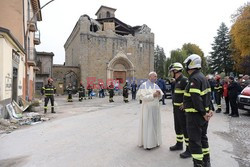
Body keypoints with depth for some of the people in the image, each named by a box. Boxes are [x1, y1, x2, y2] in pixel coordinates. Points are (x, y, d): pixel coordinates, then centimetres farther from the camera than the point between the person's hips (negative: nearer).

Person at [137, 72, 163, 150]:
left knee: (155, 124, 11)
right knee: (147, 125, 1)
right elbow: (143, 97, -17)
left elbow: (159, 97, 8)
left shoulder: (156, 86, 9)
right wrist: (153, 95, -20)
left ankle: (154, 140, 24)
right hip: (147, 108, -6)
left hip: (155, 108, 6)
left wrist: (159, 94, -13)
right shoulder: (144, 85, -9)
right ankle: (147, 143, 10)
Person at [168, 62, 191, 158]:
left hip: (182, 109, -10)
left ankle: (189, 149, 11)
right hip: (176, 108, 10)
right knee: (177, 127, 20)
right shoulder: (177, 81, 13)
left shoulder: (184, 80, -18)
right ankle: (179, 144, 36)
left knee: (185, 128, -1)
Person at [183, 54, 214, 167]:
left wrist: (204, 113, -18)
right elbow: (208, 95, 14)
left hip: (195, 115, -10)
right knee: (202, 137, 22)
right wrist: (210, 109, 11)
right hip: (203, 113, 11)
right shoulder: (202, 77, 13)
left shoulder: (194, 78, -19)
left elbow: (196, 98, -25)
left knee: (194, 140, -1)